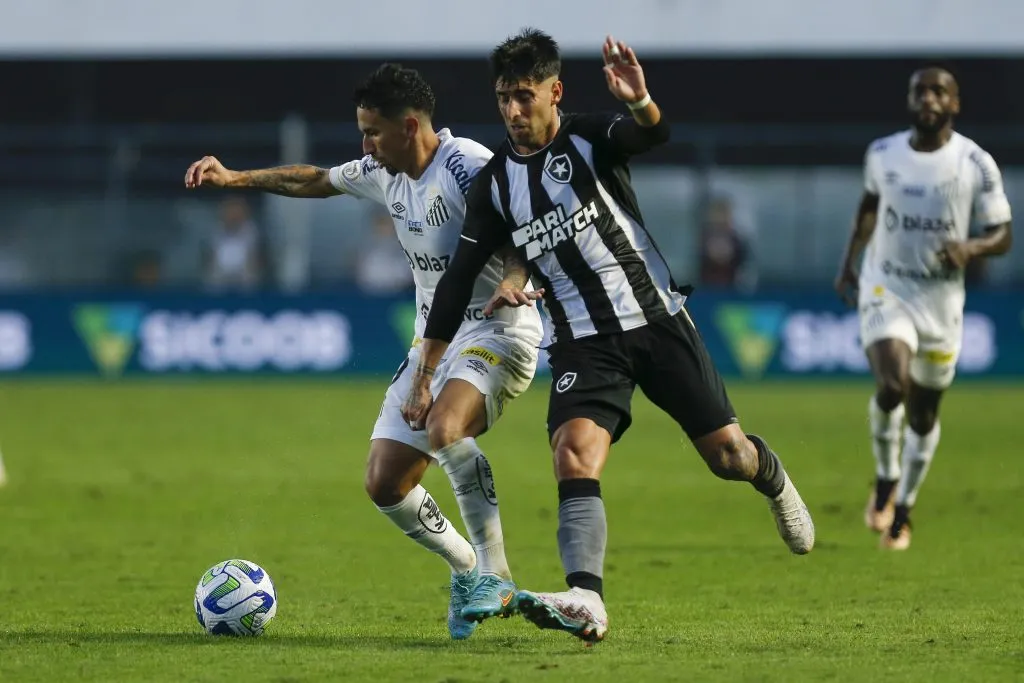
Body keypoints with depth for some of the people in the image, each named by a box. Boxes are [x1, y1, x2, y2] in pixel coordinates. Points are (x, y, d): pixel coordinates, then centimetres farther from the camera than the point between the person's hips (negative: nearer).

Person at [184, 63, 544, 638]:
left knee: (446, 429, -36)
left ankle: (495, 576, -25)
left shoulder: (467, 166, -18)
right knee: (384, 483, 1)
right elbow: (317, 180, 24)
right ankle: (468, 569, 22)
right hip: (433, 339, 9)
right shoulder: (384, 174, 7)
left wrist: (513, 281, -45)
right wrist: (236, 178, 22)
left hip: (496, 334, -9)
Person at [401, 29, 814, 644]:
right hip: (585, 343, 1)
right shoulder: (495, 185, 3)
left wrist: (640, 103, -53)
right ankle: (586, 601, -40)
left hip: (657, 318, -1)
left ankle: (772, 478, 39)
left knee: (727, 454, 1)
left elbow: (652, 135, -28)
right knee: (574, 455, -24)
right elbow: (459, 280, 8)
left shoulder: (589, 140, -5)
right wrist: (425, 373, 5)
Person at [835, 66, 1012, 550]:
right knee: (892, 385, -24)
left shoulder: (976, 164, -8)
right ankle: (886, 479, 2)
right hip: (886, 288, 0)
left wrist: (971, 249, -24)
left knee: (923, 413, 9)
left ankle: (903, 511, 30)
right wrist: (849, 261, 16)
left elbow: (1002, 236, -3)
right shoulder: (882, 154, -1)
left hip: (942, 298, 0)